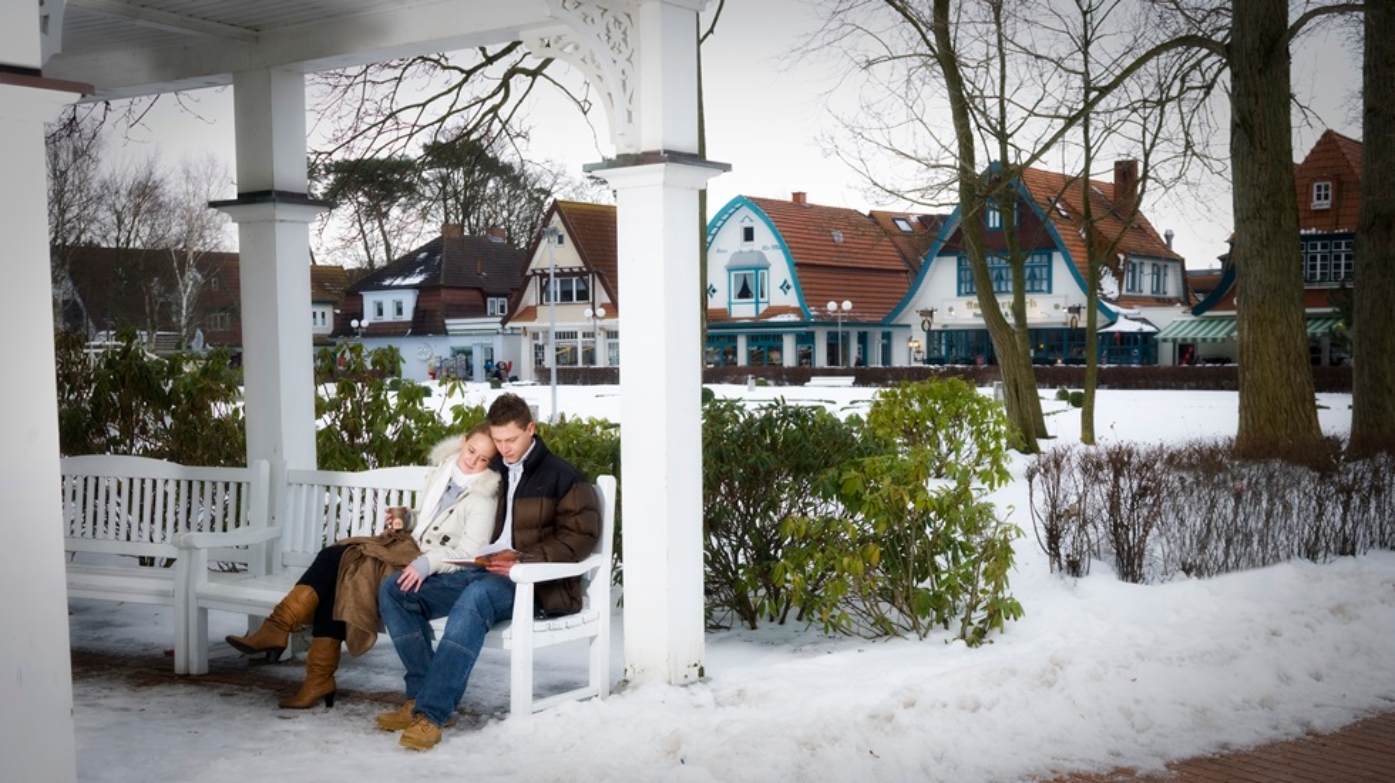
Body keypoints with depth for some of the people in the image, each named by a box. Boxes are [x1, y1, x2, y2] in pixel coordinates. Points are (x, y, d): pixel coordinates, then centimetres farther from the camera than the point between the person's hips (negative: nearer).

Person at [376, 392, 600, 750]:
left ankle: (430, 713, -41)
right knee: (394, 591, -10)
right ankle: (421, 694, -16)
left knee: (475, 597, -39)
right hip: (479, 571, 7)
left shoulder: (560, 476, 2)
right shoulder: (490, 472, 22)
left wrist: (526, 559, -17)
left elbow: (581, 535, -7)